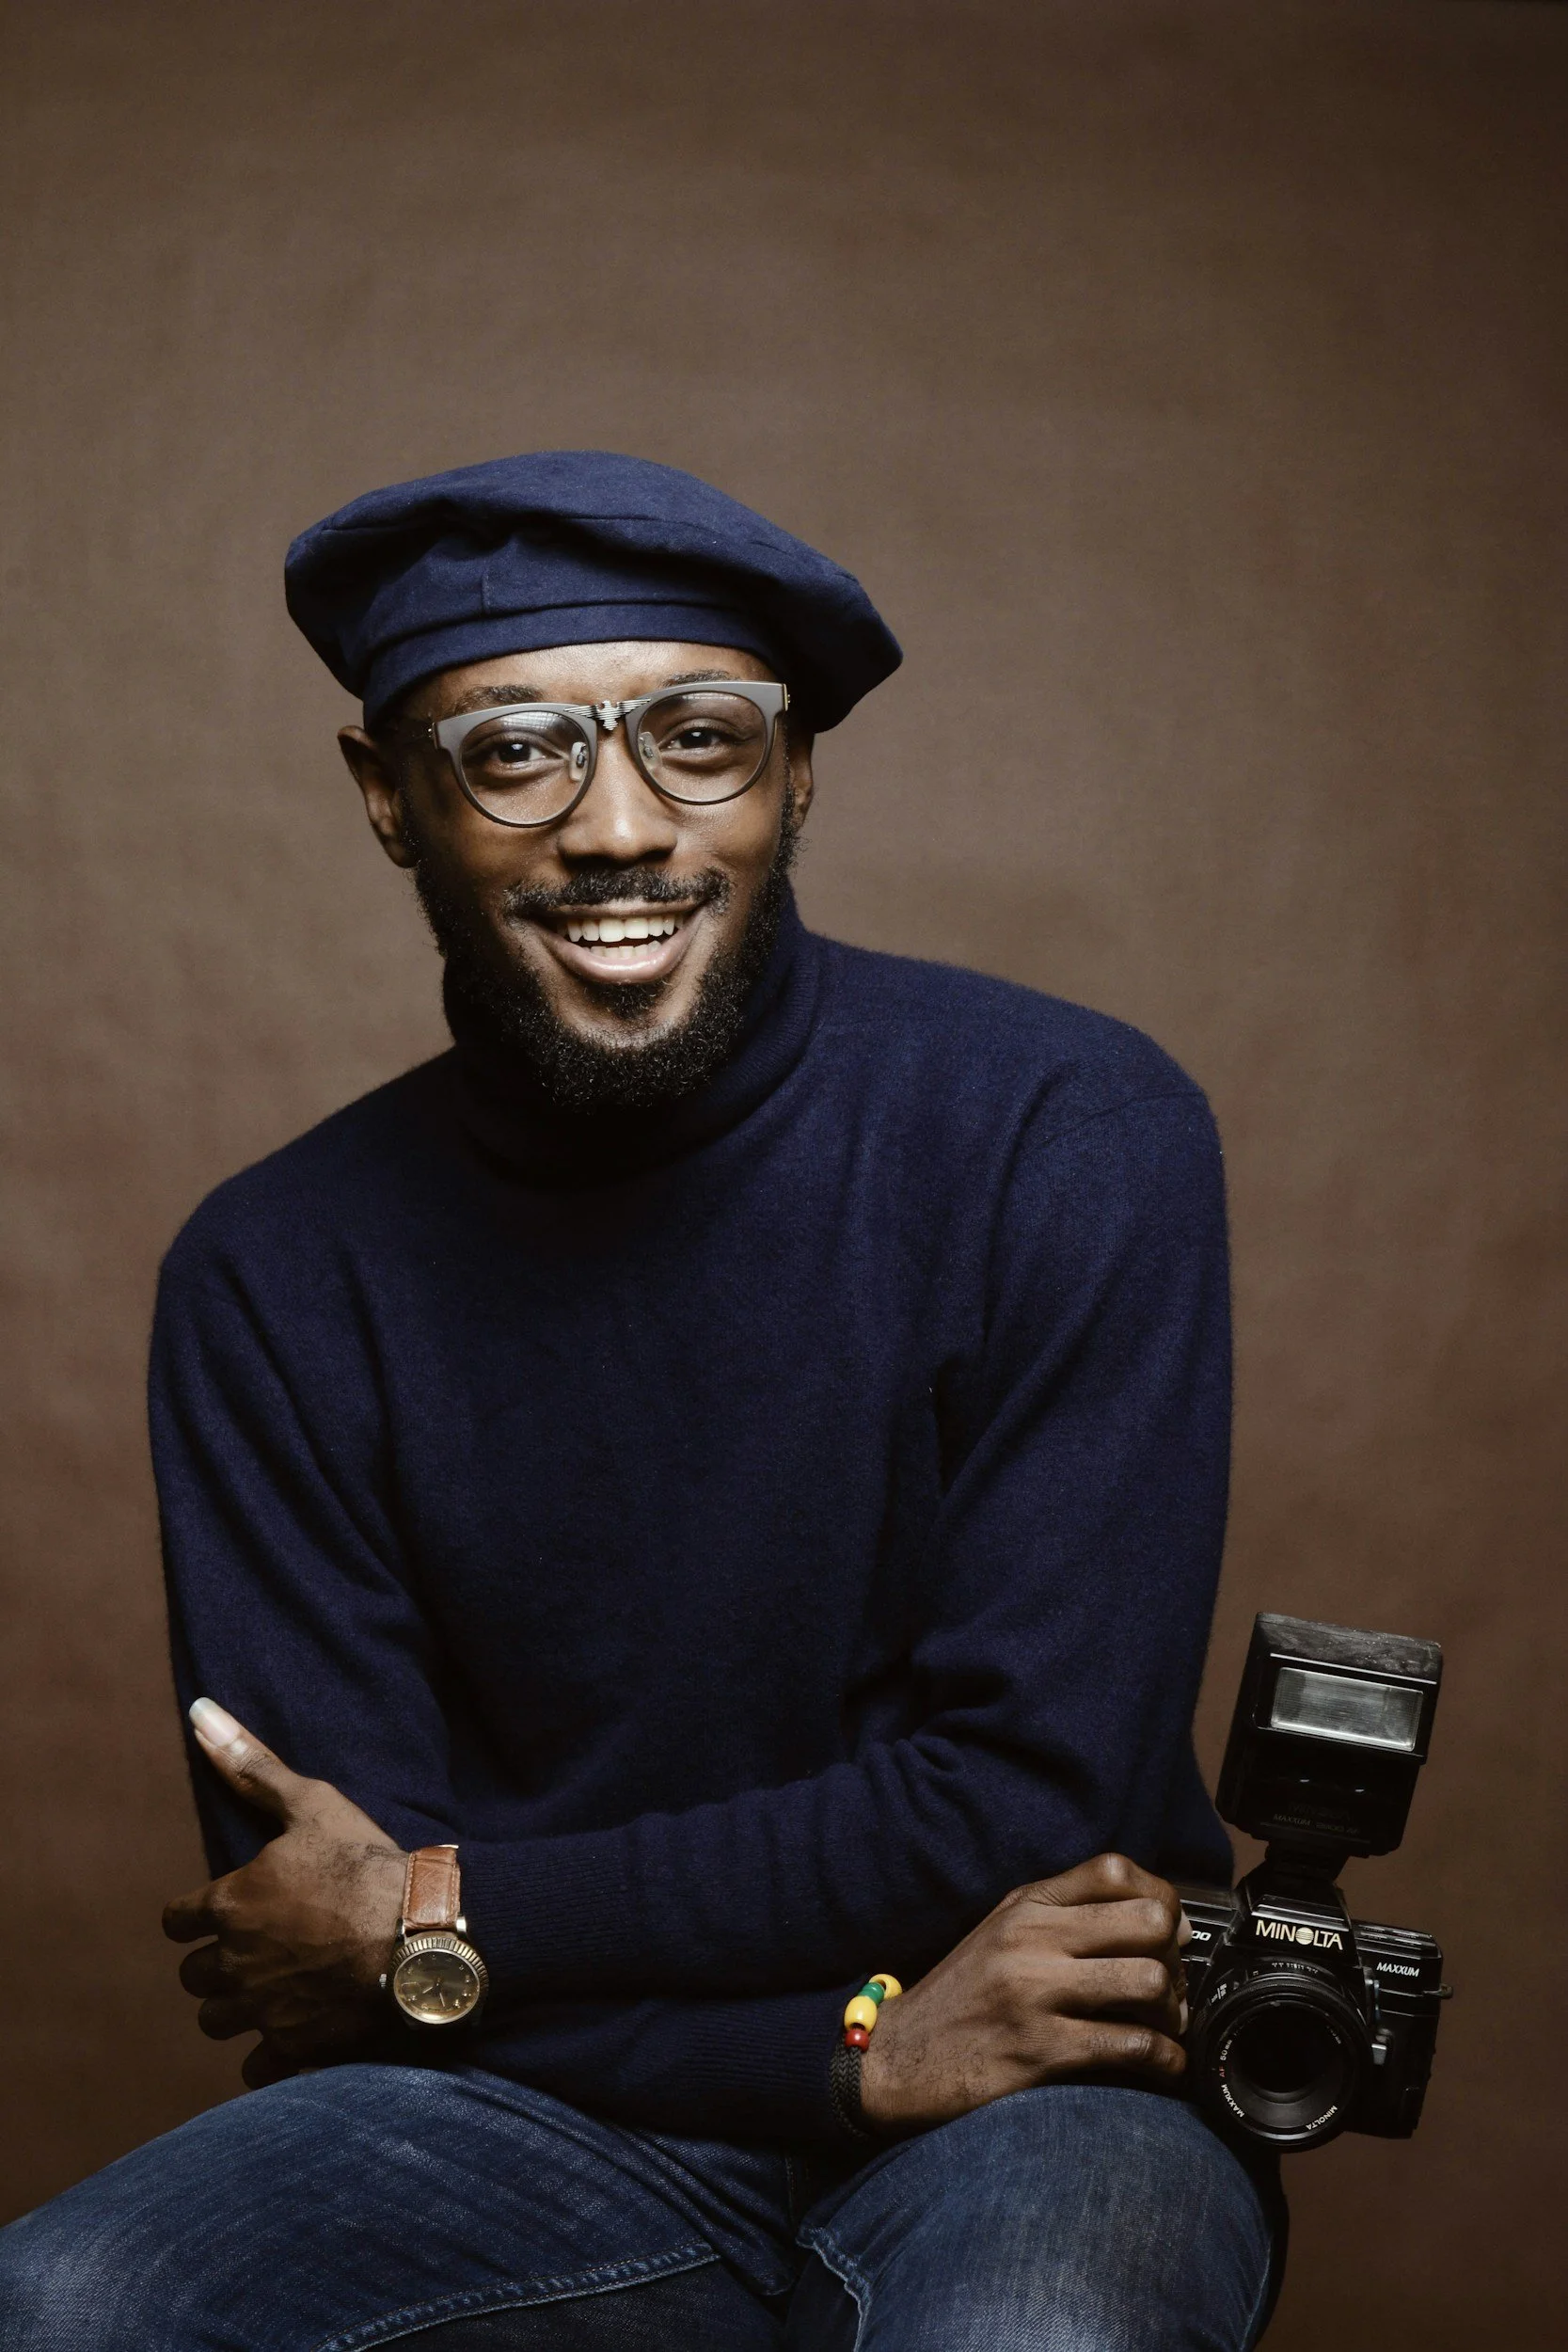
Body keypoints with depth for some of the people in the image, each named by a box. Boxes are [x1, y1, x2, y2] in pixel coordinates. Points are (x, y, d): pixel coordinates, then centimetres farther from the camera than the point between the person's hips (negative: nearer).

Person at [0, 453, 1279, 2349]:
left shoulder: (1072, 1136, -9)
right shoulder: (275, 1282, -2)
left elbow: (1032, 1802, -12)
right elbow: (307, 1947, -4)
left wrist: (438, 1926, -9)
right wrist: (859, 2035, -16)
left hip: (1016, 2113, -2)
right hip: (544, 2123, 3)